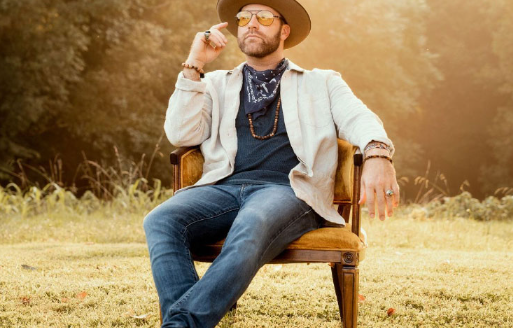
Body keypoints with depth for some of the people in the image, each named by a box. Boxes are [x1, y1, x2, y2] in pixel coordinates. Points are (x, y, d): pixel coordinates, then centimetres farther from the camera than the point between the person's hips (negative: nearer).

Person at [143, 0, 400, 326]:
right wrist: (194, 66, 8)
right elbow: (181, 134, 13)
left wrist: (378, 154, -22)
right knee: (160, 221, -30)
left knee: (252, 227, -39)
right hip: (224, 188, 3)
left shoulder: (321, 84, 22)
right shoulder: (217, 85, 28)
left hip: (288, 189, -2)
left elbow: (361, 120, 3)